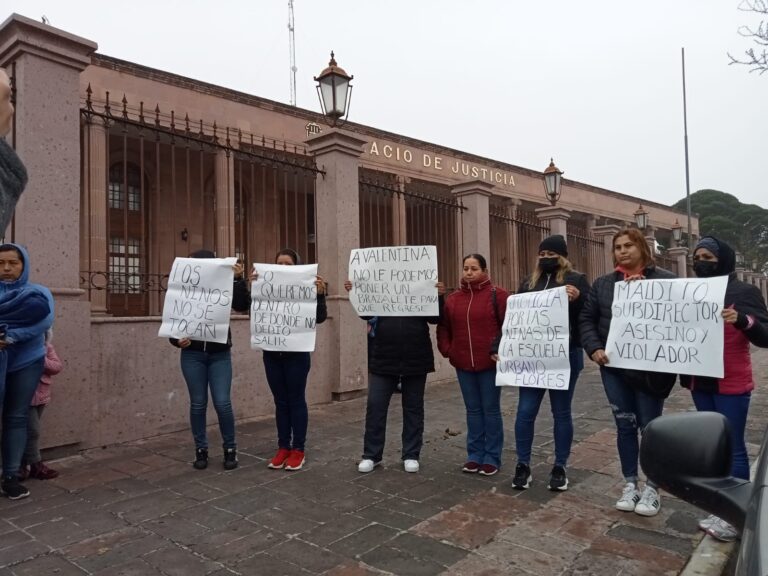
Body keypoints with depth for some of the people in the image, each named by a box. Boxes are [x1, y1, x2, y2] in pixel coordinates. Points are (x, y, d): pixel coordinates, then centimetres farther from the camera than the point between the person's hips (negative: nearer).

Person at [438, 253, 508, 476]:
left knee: (491, 409, 6)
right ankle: (475, 454, 23)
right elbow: (443, 327, 14)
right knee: (473, 410, 13)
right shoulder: (453, 299, 8)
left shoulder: (497, 295, -6)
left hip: (490, 363, -4)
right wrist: (446, 349, 3)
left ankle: (492, 457, 16)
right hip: (463, 364, 4)